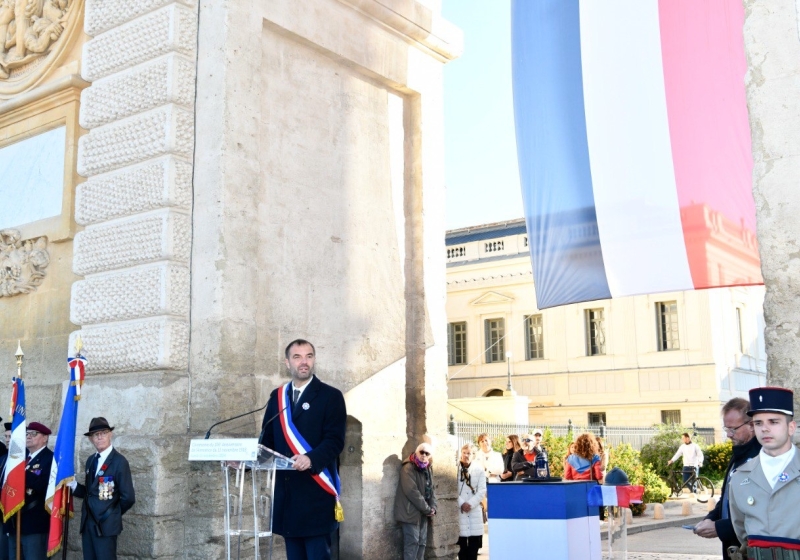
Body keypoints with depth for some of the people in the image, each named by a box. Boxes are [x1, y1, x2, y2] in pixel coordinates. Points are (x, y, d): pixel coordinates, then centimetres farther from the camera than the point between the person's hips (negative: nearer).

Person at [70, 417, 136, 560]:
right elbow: (90, 491, 14)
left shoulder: (119, 461, -12)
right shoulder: (90, 460, 12)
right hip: (88, 523, 7)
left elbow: (128, 497, -14)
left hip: (105, 525, -7)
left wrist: (114, 514, 0)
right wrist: (74, 485, -4)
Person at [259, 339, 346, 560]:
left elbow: (335, 441, -11)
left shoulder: (330, 396, -1)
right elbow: (268, 440, 13)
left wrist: (311, 459, -28)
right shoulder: (277, 397, 14)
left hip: (316, 492, -5)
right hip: (287, 492, 5)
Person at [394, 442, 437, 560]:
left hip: (422, 513, 9)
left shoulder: (428, 470, 13)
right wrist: (427, 509, -16)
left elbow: (431, 490, 16)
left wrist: (432, 508, -2)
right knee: (412, 543, -10)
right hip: (410, 513, -8)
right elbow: (412, 492, -22)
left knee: (422, 543, 11)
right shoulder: (408, 468, -14)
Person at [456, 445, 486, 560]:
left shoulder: (479, 470, 3)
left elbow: (482, 490, -2)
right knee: (461, 542, 0)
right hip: (459, 510, -1)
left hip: (475, 510, 1)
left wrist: (470, 504, -11)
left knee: (474, 542, 2)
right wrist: (461, 503, -13)